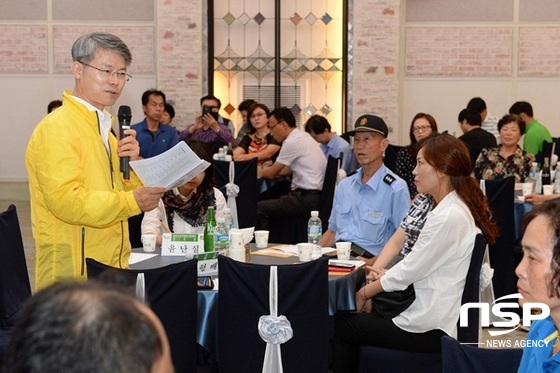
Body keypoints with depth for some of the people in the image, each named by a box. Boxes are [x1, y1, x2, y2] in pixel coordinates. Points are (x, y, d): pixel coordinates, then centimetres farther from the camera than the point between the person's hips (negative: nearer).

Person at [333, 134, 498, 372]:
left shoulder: (449, 216, -21)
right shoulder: (451, 208, 10)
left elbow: (409, 271, -17)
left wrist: (364, 293, -2)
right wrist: (379, 272, -1)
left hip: (430, 330, -9)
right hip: (435, 316, 9)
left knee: (340, 326, 3)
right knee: (354, 318, 17)